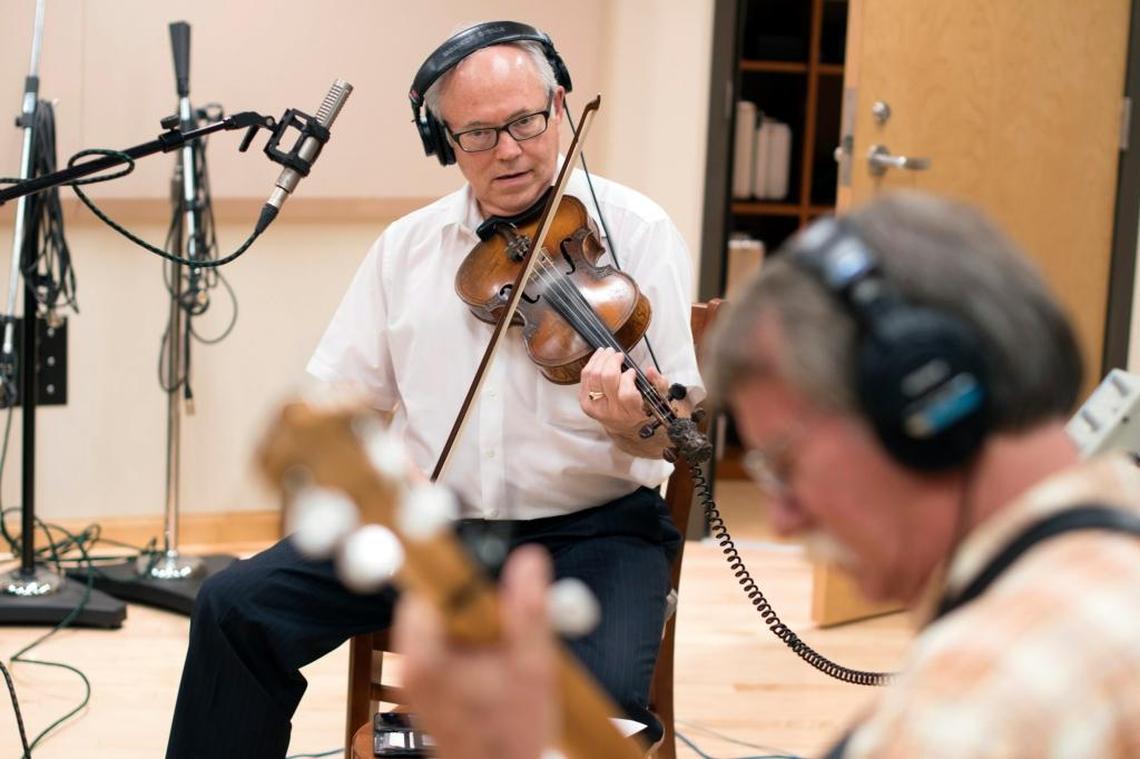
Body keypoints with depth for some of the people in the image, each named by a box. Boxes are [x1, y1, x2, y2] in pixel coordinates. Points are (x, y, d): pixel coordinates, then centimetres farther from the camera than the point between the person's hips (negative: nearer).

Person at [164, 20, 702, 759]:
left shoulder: (635, 231, -6)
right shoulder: (408, 244, 7)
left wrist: (636, 426, -35)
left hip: (589, 532, -4)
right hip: (431, 525, 4)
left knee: (601, 691, -33)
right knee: (237, 607, -10)